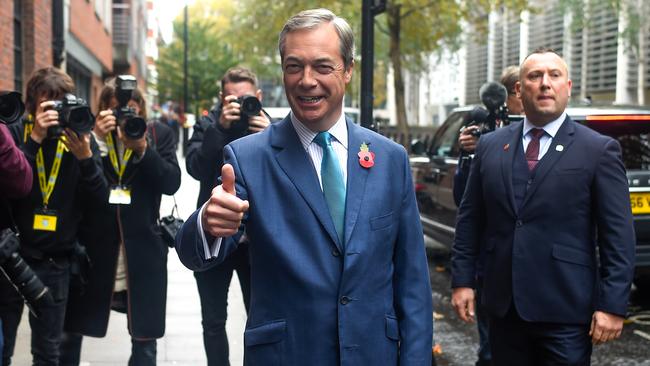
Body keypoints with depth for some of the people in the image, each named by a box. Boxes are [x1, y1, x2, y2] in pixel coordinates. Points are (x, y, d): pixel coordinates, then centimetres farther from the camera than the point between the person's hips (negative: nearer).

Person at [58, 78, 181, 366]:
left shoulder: (159, 134, 2)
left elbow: (172, 183, -8)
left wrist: (143, 148, -17)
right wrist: (97, 139, -17)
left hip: (142, 247, 0)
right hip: (93, 242, 0)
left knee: (145, 336, 8)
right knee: (72, 329, 11)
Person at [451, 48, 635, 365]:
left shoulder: (599, 149, -3)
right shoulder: (490, 146, 8)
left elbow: (618, 234, -5)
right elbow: (470, 219, 11)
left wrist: (612, 306, -10)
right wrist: (462, 280, 6)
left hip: (566, 309, -3)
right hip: (503, 306, 3)